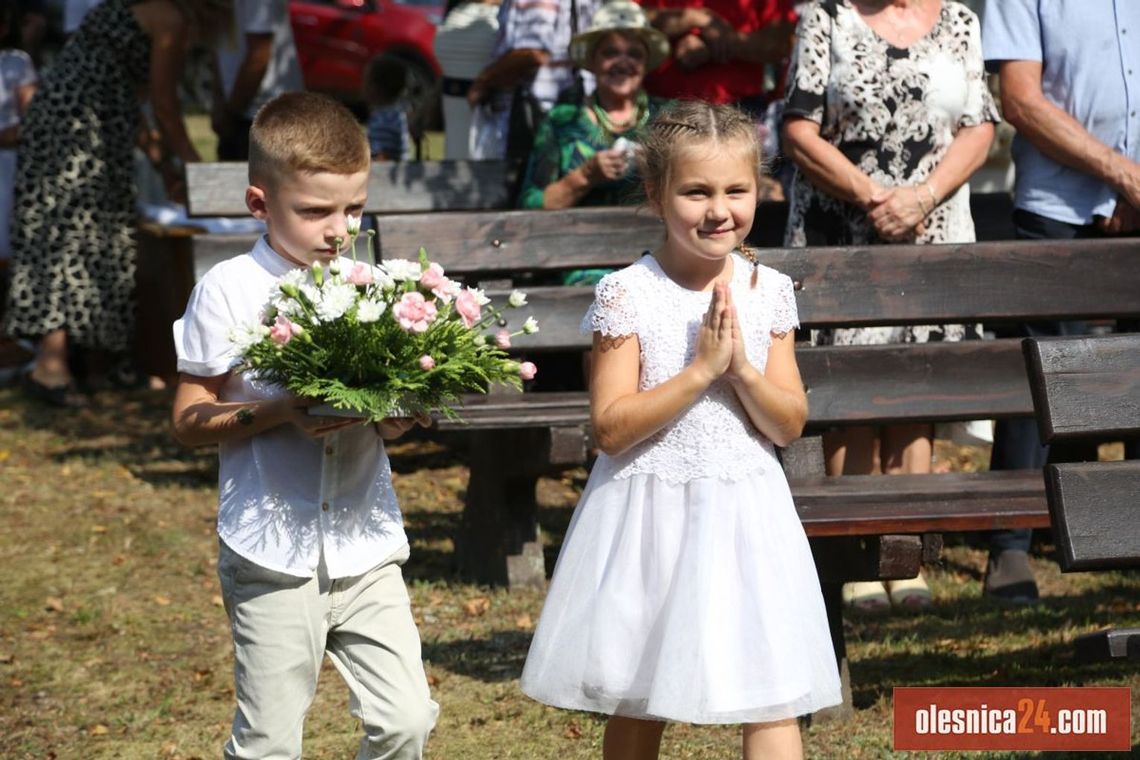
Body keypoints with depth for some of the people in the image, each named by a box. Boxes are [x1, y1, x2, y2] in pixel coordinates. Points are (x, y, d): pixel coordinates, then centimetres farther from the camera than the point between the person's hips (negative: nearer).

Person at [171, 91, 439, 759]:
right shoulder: (230, 291, -6)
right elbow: (189, 421, -5)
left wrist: (396, 413, -9)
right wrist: (279, 413, -20)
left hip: (366, 547, 3)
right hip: (274, 555, -3)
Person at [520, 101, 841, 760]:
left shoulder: (768, 291, 0)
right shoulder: (628, 295, -10)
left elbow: (790, 424, 1)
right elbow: (611, 428, -15)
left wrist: (743, 366, -16)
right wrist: (700, 370, -20)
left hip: (746, 515, 2)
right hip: (651, 517, -2)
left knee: (772, 694, -1)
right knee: (635, 703, 10)